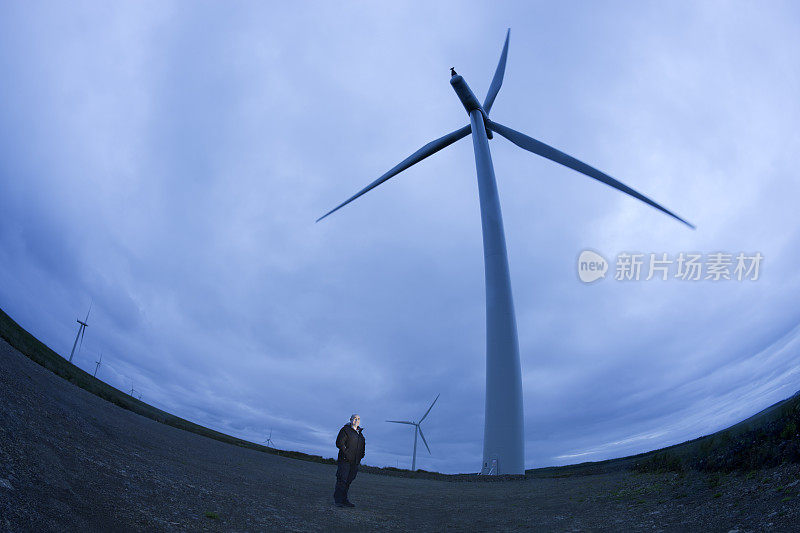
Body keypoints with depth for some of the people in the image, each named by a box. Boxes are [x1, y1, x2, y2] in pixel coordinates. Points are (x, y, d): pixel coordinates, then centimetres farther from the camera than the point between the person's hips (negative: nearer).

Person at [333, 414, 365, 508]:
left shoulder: (359, 432, 17)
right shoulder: (345, 430, -3)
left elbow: (362, 445, 25)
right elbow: (339, 443, -10)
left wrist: (361, 456, 11)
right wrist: (347, 453, -16)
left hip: (355, 461, 6)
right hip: (345, 460, -6)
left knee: (349, 480, 10)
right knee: (342, 480, -7)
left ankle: (344, 500, 17)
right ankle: (338, 501, -3)